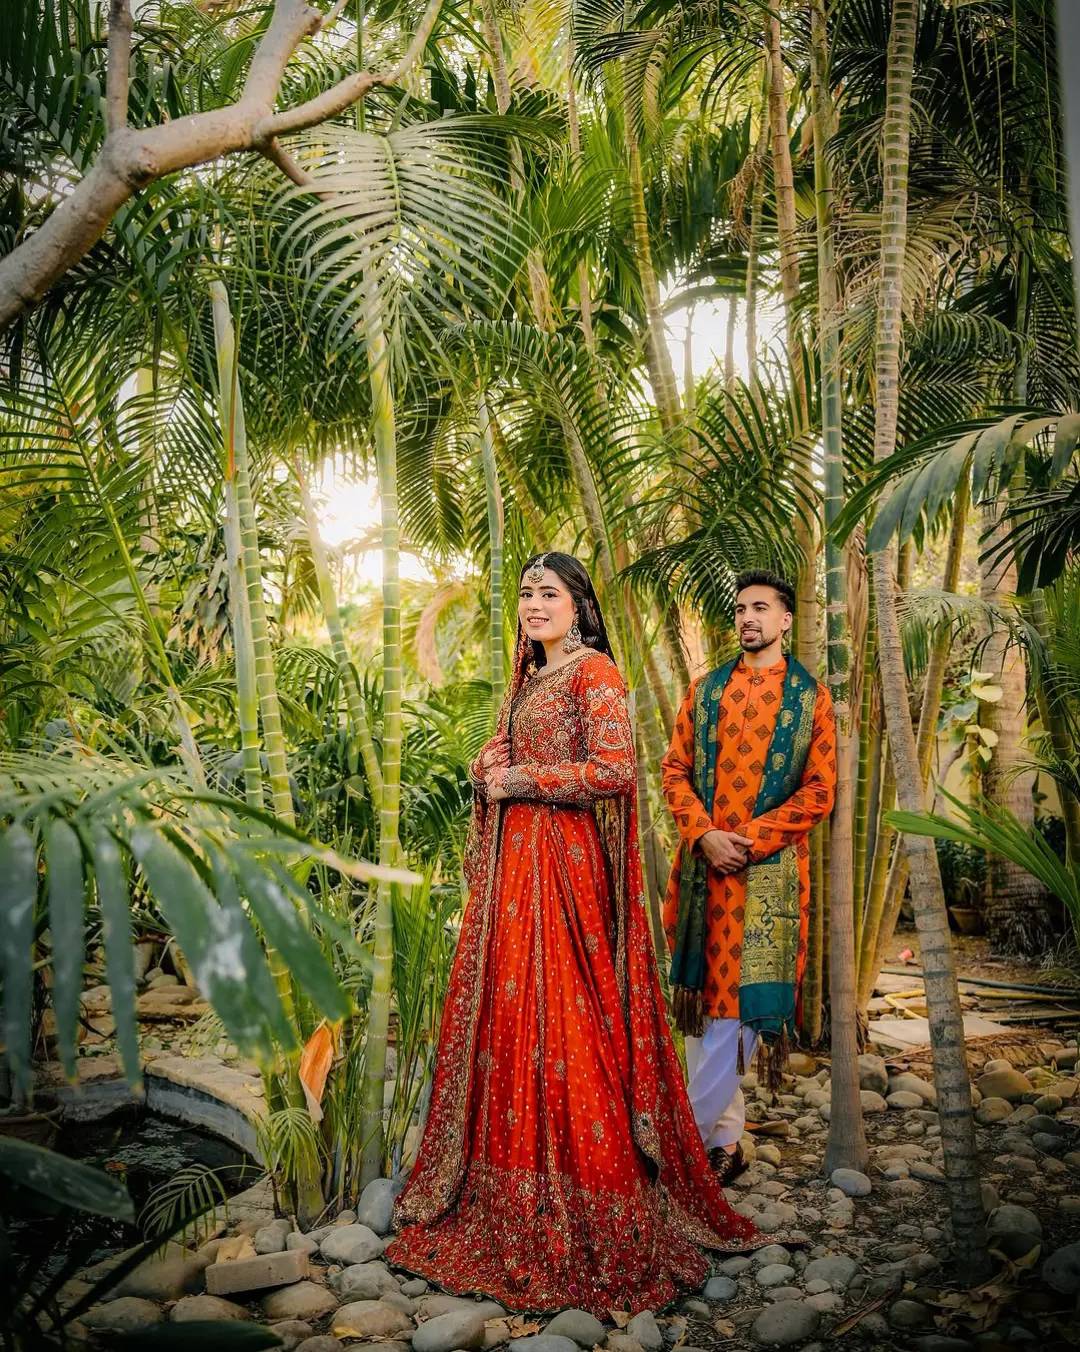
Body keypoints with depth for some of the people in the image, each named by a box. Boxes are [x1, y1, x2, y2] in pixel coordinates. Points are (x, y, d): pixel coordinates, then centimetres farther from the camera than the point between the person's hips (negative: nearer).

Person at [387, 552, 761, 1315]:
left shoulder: (594, 673, -8)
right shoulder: (530, 678, 18)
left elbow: (613, 770, -18)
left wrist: (519, 781, -12)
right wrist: (489, 768, 4)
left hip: (564, 861, -8)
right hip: (514, 858, 8)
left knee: (561, 1017, -4)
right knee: (509, 1012, 9)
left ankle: (585, 1211, 9)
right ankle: (509, 1198, 22)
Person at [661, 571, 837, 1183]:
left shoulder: (811, 696, 3)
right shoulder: (706, 690, 12)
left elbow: (820, 790, -2)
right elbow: (676, 769, 8)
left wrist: (751, 840, -11)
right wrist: (703, 834, -8)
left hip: (770, 869, -3)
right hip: (705, 864, 4)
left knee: (741, 995, -4)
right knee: (705, 992, 8)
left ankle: (699, 1134, 6)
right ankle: (726, 1134, 23)